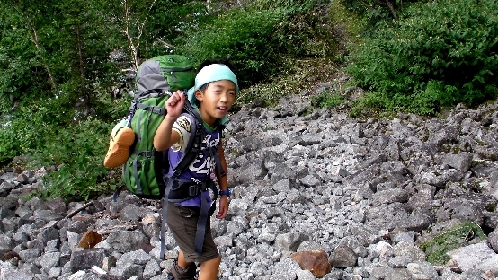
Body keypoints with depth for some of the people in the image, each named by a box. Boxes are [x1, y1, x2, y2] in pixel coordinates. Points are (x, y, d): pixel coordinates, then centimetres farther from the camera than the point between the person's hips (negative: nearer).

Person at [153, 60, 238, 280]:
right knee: (211, 259, 0)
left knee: (193, 247, 31)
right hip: (182, 207, -8)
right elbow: (160, 144, -52)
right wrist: (171, 117, -70)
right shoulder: (187, 124, -30)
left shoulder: (215, 124, -6)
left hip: (199, 202, 8)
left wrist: (224, 192, 11)